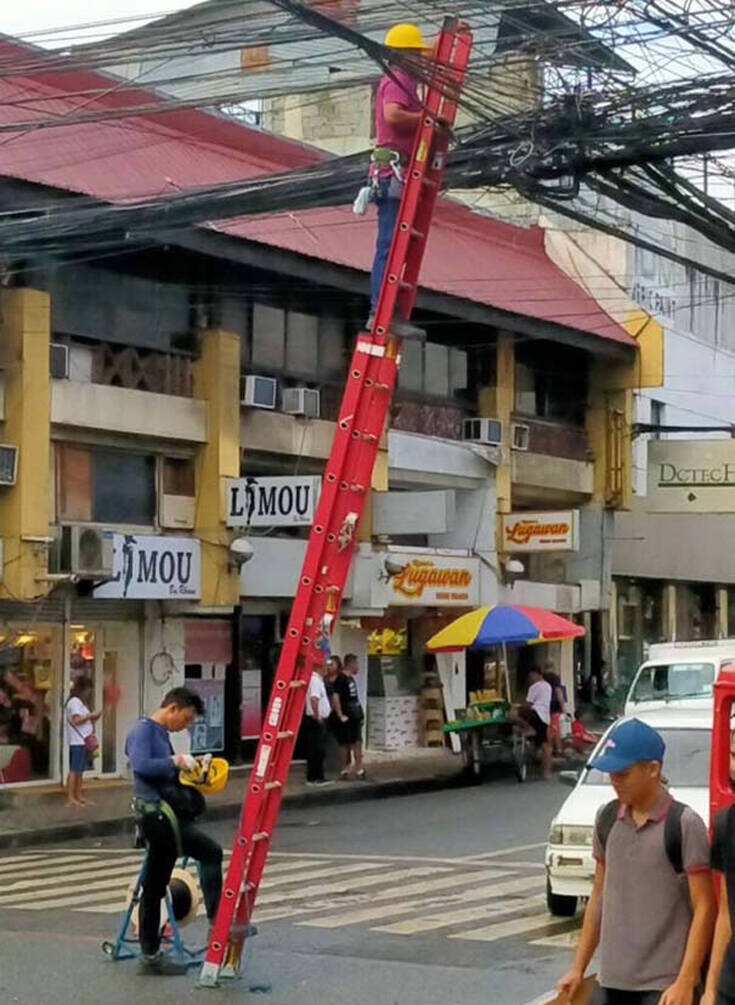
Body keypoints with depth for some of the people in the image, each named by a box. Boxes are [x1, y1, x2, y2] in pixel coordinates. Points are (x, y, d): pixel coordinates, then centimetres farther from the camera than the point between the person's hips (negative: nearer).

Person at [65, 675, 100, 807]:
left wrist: (92, 719, 8)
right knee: (74, 770, -9)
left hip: (83, 742, 10)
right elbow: (77, 719, -20)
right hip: (77, 742, -10)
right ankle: (70, 798, -9)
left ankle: (79, 796, 15)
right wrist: (91, 715, -11)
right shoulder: (75, 701, -10)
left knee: (80, 771, 11)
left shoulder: (80, 702, 21)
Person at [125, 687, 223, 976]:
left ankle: (150, 956, 16)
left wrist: (189, 774, 10)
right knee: (210, 853, -14)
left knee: (154, 888, 11)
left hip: (164, 814, 10)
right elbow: (140, 765, -25)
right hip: (156, 812, -10)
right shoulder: (143, 730, -8)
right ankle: (216, 921, -13)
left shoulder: (161, 734, 21)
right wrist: (175, 761, -18)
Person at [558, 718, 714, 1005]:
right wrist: (578, 967, 14)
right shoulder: (607, 820, 7)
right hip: (611, 981, 6)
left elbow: (703, 909, -11)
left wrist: (686, 982, -17)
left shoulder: (684, 825, -10)